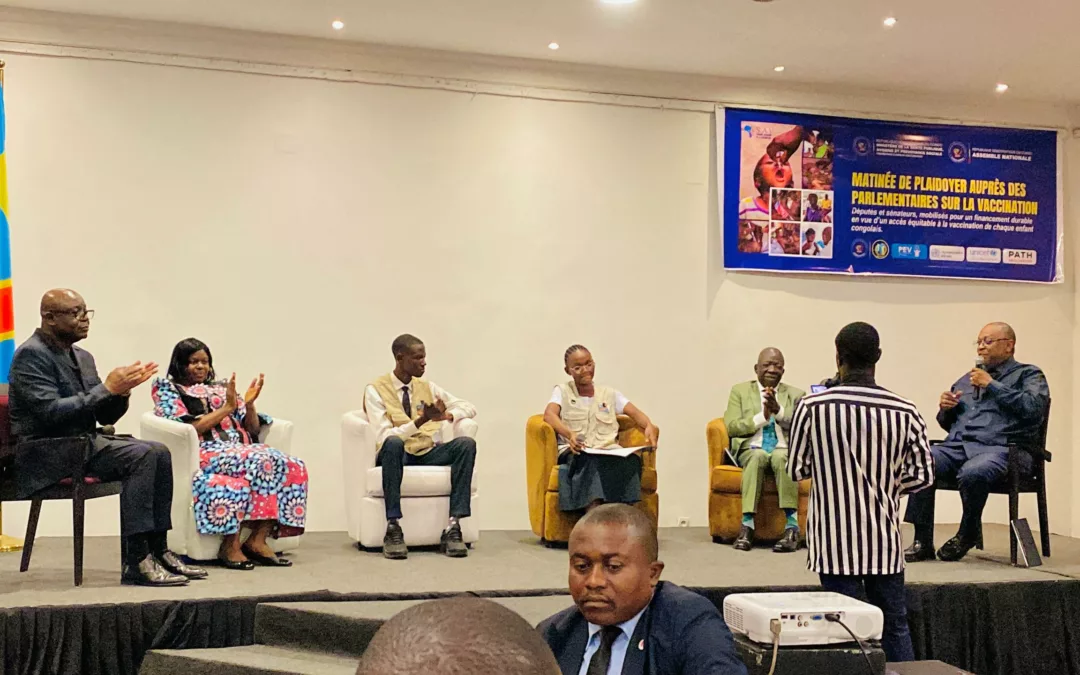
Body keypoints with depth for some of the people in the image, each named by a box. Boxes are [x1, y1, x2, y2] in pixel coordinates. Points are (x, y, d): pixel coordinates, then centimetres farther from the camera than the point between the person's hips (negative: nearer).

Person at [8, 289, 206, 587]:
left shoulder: (83, 357, 15)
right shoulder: (31, 355, -11)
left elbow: (107, 417, 14)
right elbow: (51, 411, -23)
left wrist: (122, 389, -6)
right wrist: (107, 388, -21)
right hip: (47, 455, -8)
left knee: (159, 452, -10)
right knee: (141, 455, -25)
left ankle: (157, 550, -7)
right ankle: (136, 562, -25)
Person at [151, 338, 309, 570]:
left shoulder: (221, 387, 26)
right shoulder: (167, 389, 13)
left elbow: (253, 430, 19)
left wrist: (249, 404, 0)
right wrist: (227, 408, -8)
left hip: (240, 450, 6)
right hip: (203, 453, -6)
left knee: (292, 467, -24)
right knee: (261, 462, -36)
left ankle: (258, 539, -29)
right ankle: (231, 545, -33)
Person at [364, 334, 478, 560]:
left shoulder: (428, 387, 12)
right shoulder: (375, 390, -3)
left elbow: (469, 407, 12)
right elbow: (384, 437, -15)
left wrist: (447, 415, -10)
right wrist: (421, 420, -25)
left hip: (429, 453, 4)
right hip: (397, 455, -4)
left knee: (466, 443, -25)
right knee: (393, 443, -40)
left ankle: (453, 527, -31)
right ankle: (393, 528, -37)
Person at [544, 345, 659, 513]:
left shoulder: (610, 393, 22)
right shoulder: (561, 391, 15)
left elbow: (635, 412, 9)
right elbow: (549, 414, -6)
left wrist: (650, 426, -16)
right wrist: (569, 433, -28)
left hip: (608, 452, 2)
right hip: (575, 453, -2)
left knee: (631, 460, -33)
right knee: (592, 462, -39)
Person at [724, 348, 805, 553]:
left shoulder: (796, 395, 13)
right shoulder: (740, 391, 12)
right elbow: (732, 427, 0)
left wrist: (778, 411, -16)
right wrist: (763, 416, -11)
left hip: (785, 451, 0)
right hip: (751, 450, 0)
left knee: (781, 458, -35)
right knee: (757, 456, -36)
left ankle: (792, 527, -39)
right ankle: (747, 525, -39)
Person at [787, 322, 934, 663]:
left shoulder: (812, 407, -10)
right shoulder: (905, 411, -5)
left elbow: (796, 470, -1)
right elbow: (923, 476, -1)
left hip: (835, 541, -2)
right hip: (885, 539, 2)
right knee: (895, 626, 15)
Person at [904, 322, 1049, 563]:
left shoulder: (1028, 375, 12)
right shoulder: (967, 378, 29)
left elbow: (1033, 407, -10)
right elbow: (948, 424, 32)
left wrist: (992, 385, -7)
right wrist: (945, 408, 9)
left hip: (999, 448, -5)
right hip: (957, 446, 5)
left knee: (973, 472, -39)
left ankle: (967, 535, -11)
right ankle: (922, 542, -22)